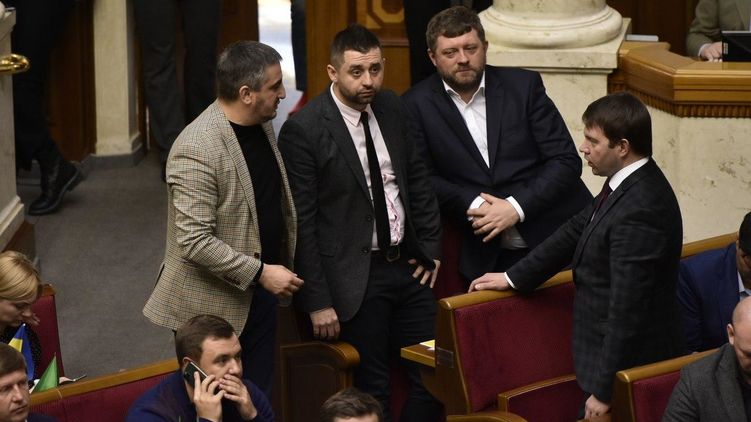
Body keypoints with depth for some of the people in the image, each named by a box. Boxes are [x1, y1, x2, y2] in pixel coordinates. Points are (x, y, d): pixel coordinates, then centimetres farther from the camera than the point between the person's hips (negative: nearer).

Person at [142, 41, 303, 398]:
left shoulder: (262, 126, 4)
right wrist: (260, 272, -22)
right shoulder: (195, 148, -23)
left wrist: (288, 261, 14)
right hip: (212, 305, -8)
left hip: (259, 292, 8)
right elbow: (195, 241, -25)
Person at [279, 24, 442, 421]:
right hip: (356, 278, -6)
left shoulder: (392, 108, 3)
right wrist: (318, 301, -14)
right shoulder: (303, 130, -15)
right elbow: (300, 223, -14)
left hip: (407, 265, 6)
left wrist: (430, 247, 10)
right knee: (372, 390, 4)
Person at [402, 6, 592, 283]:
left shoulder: (523, 85, 2)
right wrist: (474, 205, -16)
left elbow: (566, 160, -1)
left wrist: (516, 207, -14)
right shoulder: (417, 104, 2)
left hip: (558, 235, 0)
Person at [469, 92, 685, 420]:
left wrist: (604, 392, -23)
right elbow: (577, 231, 16)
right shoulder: (626, 184, 2)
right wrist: (513, 278, 19)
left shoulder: (640, 210, -28)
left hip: (629, 367, -9)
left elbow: (627, 310, -27)